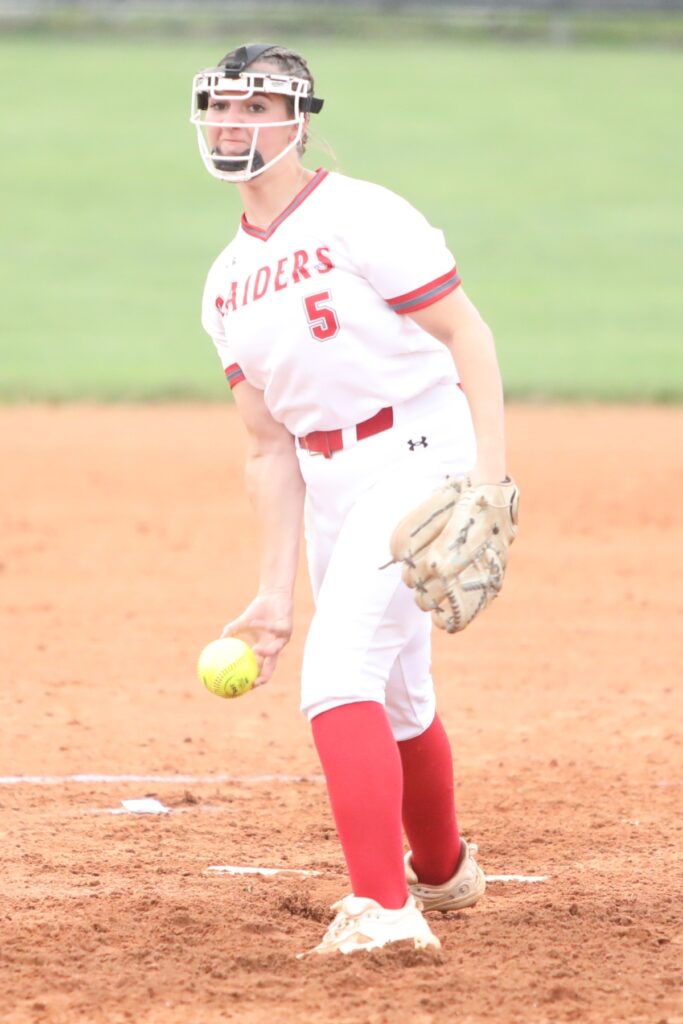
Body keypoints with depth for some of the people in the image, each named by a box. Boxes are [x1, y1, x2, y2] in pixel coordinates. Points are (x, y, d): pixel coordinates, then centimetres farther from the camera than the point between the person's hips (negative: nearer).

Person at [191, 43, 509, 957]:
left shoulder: (361, 219, -10)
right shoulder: (227, 284, 12)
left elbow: (468, 335, -15)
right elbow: (270, 448, 13)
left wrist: (490, 471, -26)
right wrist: (276, 592, 7)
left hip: (419, 457, -8)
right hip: (331, 485, 8)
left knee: (337, 676, -22)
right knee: (392, 699, 19)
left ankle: (382, 906, -26)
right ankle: (444, 873, 42)